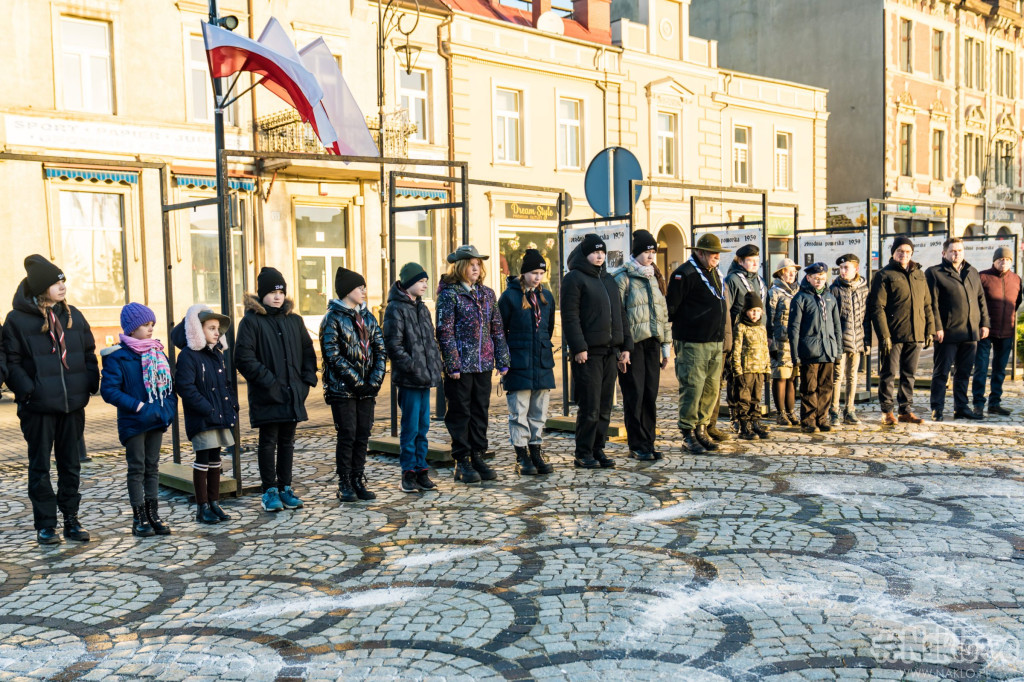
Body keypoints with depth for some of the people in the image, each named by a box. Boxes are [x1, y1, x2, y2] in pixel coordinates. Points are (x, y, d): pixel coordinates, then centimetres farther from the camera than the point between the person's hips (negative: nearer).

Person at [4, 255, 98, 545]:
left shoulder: (72, 315, 8)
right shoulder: (18, 320, -6)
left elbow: (89, 353, 12)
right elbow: (12, 362, -6)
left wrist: (90, 384, 0)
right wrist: (27, 390, -16)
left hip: (73, 404, 4)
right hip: (39, 407, -4)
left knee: (70, 465, 12)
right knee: (40, 467, 5)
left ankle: (71, 520, 22)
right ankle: (45, 525, 14)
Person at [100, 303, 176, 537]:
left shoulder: (156, 352, 9)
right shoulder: (117, 356, -10)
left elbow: (168, 383, 14)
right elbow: (109, 390, -16)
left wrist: (169, 407, -3)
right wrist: (138, 406, -22)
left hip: (157, 420, 6)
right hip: (133, 422, -6)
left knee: (152, 467, 12)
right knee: (137, 468, 2)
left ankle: (152, 514, 20)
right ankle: (139, 519, 9)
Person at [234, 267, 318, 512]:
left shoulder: (294, 320, 11)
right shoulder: (251, 321, -6)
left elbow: (308, 351, 16)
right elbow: (244, 358, -13)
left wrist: (307, 380, 4)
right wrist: (268, 382, -16)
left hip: (293, 394, 5)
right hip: (266, 396, -5)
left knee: (287, 441, 12)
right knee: (268, 442, 3)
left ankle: (285, 488, 22)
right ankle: (270, 491, 13)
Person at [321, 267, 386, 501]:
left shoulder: (368, 318, 12)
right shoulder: (333, 319, -6)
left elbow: (380, 350, 8)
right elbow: (333, 356, -13)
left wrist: (375, 380, -5)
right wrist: (357, 382, -15)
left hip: (366, 388, 5)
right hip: (342, 389, -5)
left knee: (363, 435, 8)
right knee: (347, 435, -2)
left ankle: (358, 480, 18)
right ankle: (344, 484, 8)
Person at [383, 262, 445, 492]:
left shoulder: (422, 308, 17)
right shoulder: (396, 308, -9)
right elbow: (393, 344, -14)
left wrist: (435, 367, 11)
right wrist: (412, 367, -18)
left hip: (425, 378, 8)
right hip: (409, 379, -8)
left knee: (423, 426, 11)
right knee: (410, 427, -3)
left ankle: (421, 471, 19)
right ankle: (409, 473, 6)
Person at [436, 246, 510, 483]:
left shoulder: (487, 294, 11)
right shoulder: (449, 294, -6)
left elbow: (497, 328, 13)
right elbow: (445, 332, -10)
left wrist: (502, 360, 8)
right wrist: (452, 364, -15)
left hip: (483, 365, 5)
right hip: (461, 365, -5)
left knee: (481, 412, 11)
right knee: (460, 414, 3)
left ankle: (477, 457, 21)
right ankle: (462, 463, 10)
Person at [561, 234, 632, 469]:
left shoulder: (608, 279, 20)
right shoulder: (574, 278, -4)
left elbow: (620, 314, 22)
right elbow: (570, 317, -11)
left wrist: (625, 346, 15)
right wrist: (578, 347, -18)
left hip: (610, 351, 7)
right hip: (588, 352, -7)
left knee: (605, 407, 10)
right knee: (589, 406, -5)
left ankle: (598, 449, 18)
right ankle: (583, 454, 4)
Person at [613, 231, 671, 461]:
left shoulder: (655, 277, 16)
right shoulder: (623, 277, -5)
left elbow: (663, 311, 19)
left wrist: (666, 346, 16)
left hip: (652, 342, 6)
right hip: (632, 343, -6)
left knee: (651, 394, 7)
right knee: (634, 395, -2)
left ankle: (648, 444, 15)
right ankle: (637, 446, 6)